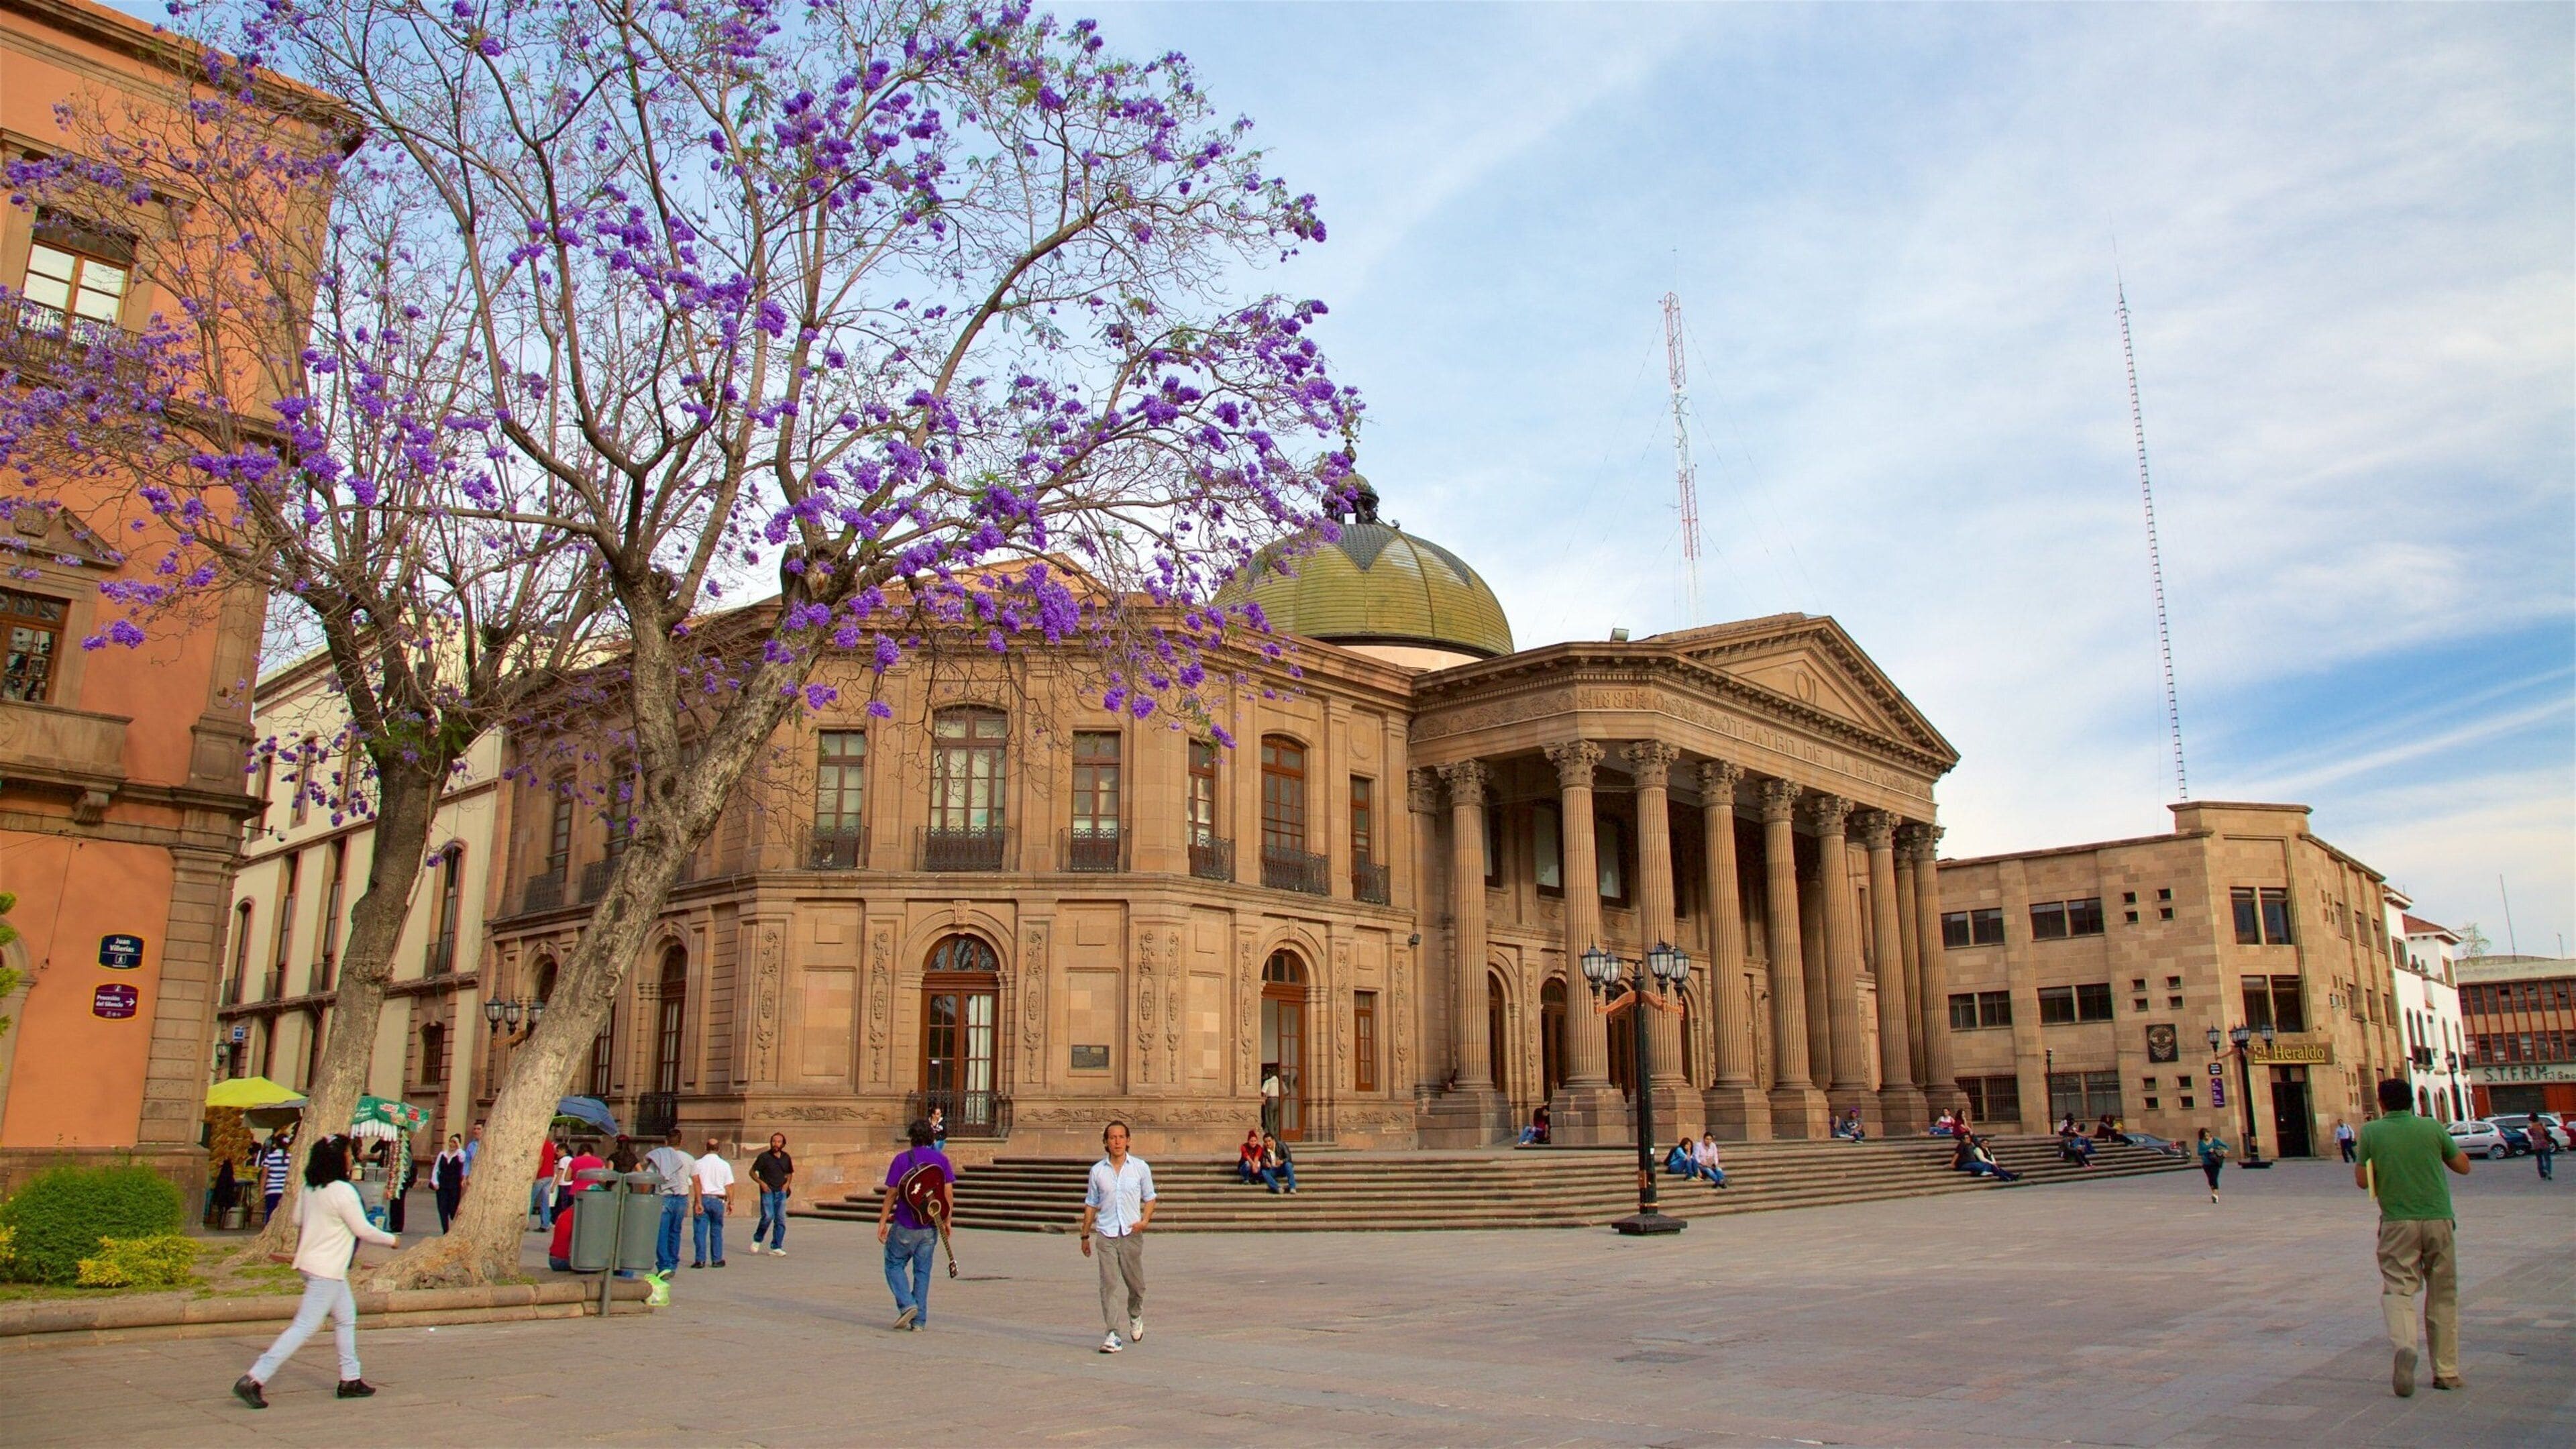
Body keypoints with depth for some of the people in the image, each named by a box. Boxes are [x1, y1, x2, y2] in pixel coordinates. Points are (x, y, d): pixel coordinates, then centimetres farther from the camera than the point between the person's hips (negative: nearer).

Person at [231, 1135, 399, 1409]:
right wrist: (391, 1240, 3)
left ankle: (350, 1379, 22)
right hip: (326, 1270, -9)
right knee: (304, 1327, -5)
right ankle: (253, 1380, -6)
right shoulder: (342, 1191, -20)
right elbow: (364, 1230, -13)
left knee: (346, 1318, 17)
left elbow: (298, 1220, 15)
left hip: (310, 1261, 9)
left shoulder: (310, 1188, 4)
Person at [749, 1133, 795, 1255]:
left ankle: (776, 1247, 4)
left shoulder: (786, 1157, 10)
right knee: (768, 1216, -17)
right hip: (768, 1192, -4)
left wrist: (787, 1183, 5)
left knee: (781, 1220, -1)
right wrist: (761, 1183, -12)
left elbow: (790, 1173, 24)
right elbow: (752, 1172, 2)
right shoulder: (764, 1157, -3)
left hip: (781, 1192, 4)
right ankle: (757, 1240, 7)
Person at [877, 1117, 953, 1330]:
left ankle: (907, 1304, -6)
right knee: (922, 1271, 11)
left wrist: (882, 1222, 1)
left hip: (905, 1226, -3)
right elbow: (948, 1193, 0)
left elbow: (891, 1194, -6)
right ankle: (919, 1321, 10)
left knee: (894, 1265, 13)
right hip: (930, 1227, 3)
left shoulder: (902, 1159, -6)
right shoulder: (941, 1159, 2)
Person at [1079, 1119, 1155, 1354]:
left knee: (1136, 1285, 9)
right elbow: (1091, 1205, 12)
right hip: (1107, 1235, 0)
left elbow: (1149, 1198, 9)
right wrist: (1085, 1235, 12)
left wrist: (1145, 1220, -9)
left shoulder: (1140, 1167, 3)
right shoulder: (1097, 1171, 5)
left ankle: (1135, 1316, 39)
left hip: (1132, 1234, 0)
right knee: (1108, 1284, -10)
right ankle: (1113, 1335, -7)